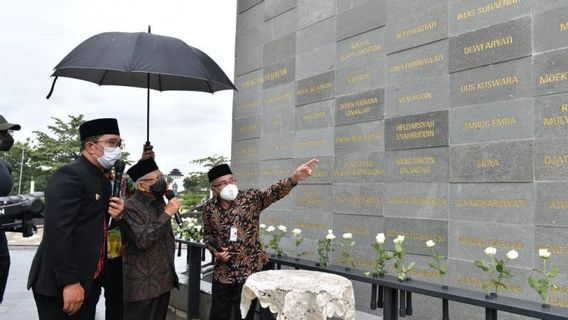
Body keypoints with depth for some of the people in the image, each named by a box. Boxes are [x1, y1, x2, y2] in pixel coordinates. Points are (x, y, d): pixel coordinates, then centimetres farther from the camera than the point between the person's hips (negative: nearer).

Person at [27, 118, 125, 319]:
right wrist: (69, 282, -25)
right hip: (60, 285, -9)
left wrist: (114, 215, 0)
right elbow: (58, 233, -24)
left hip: (88, 282, 9)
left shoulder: (103, 180, 12)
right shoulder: (68, 176, -16)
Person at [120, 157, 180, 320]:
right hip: (142, 285, -7)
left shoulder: (160, 202, 9)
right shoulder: (130, 208, -15)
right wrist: (167, 214, -23)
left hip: (164, 280, 7)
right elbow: (142, 240, -26)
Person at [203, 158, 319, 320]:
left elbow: (274, 192, -27)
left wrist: (294, 178, -46)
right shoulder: (209, 207, -1)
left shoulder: (251, 197, -10)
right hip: (222, 272, 2)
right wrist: (214, 250, -7)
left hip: (249, 271, -2)